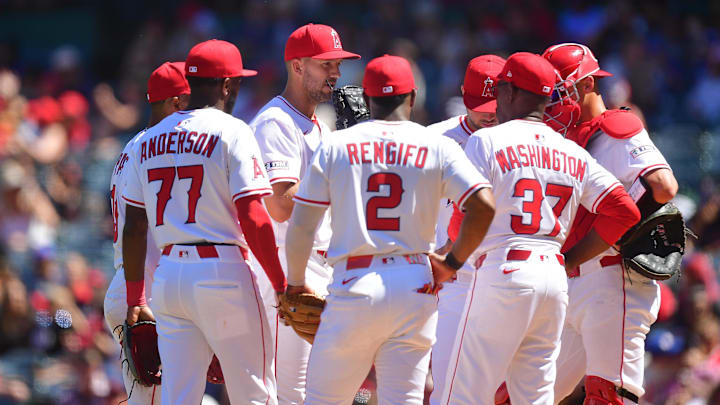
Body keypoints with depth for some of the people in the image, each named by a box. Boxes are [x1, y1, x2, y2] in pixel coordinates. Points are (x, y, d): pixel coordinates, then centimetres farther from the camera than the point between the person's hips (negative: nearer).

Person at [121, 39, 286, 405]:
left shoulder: (148, 141, 13)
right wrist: (281, 286, -9)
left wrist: (135, 299, 20)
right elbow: (252, 219, -13)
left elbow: (133, 228, 14)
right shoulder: (230, 132, -5)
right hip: (222, 275, -6)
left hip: (168, 275, 6)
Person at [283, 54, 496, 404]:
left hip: (354, 287, -1)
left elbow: (301, 225, 3)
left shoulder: (335, 146, 4)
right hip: (414, 287, 1)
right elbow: (483, 206, -7)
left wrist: (296, 282, 18)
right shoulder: (437, 148, 3)